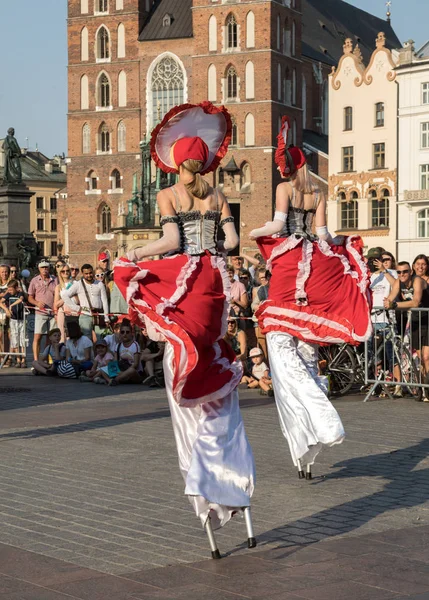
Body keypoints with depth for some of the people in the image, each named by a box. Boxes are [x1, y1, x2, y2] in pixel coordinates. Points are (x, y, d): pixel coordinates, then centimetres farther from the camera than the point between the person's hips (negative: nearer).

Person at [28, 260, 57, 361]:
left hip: (53, 313, 2)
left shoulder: (55, 280, 9)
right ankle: (36, 360, -6)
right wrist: (37, 303, -11)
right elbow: (30, 297, 9)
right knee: (37, 337, -7)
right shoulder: (35, 281, 6)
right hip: (40, 313, -1)